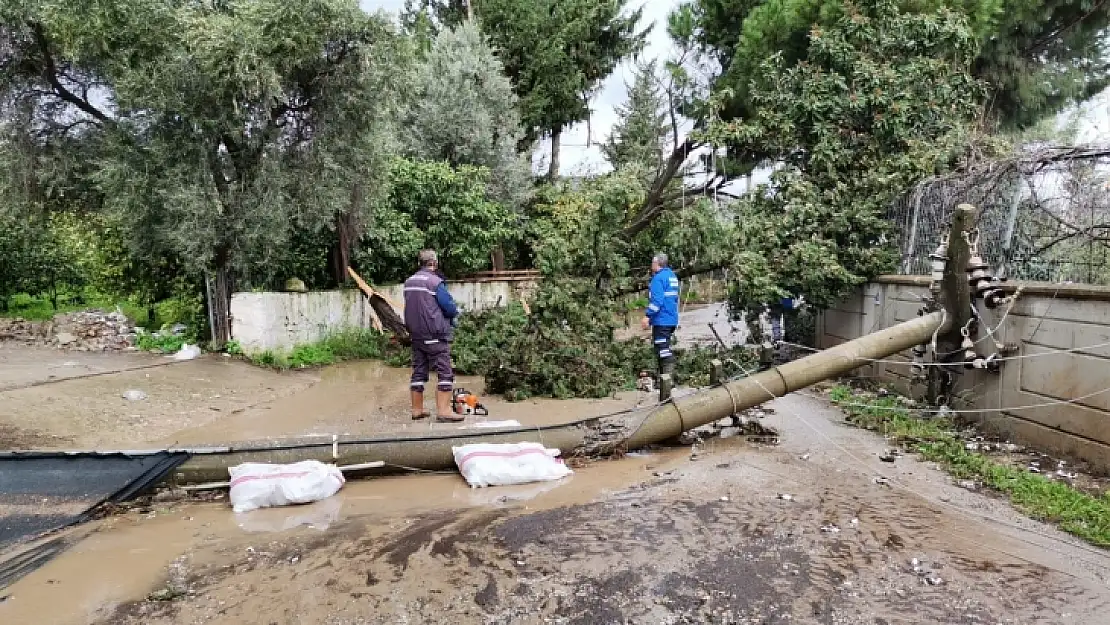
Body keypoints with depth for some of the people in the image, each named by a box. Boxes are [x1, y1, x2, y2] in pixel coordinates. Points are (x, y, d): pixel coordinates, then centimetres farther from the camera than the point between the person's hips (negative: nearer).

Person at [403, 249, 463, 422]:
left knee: (418, 372, 12)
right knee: (445, 373, -4)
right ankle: (443, 411, -8)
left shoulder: (409, 282, 10)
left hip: (416, 335, 8)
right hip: (435, 336, -7)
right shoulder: (435, 281, -13)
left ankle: (417, 409, 18)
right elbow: (450, 307, -12)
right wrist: (455, 312, 8)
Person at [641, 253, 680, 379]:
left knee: (663, 349, -9)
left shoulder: (658, 278, -14)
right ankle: (664, 374, 26)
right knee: (664, 348, 18)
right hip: (671, 320, 10)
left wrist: (647, 316, -23)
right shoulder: (672, 276, 16)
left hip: (661, 320, -10)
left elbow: (656, 300, -23)